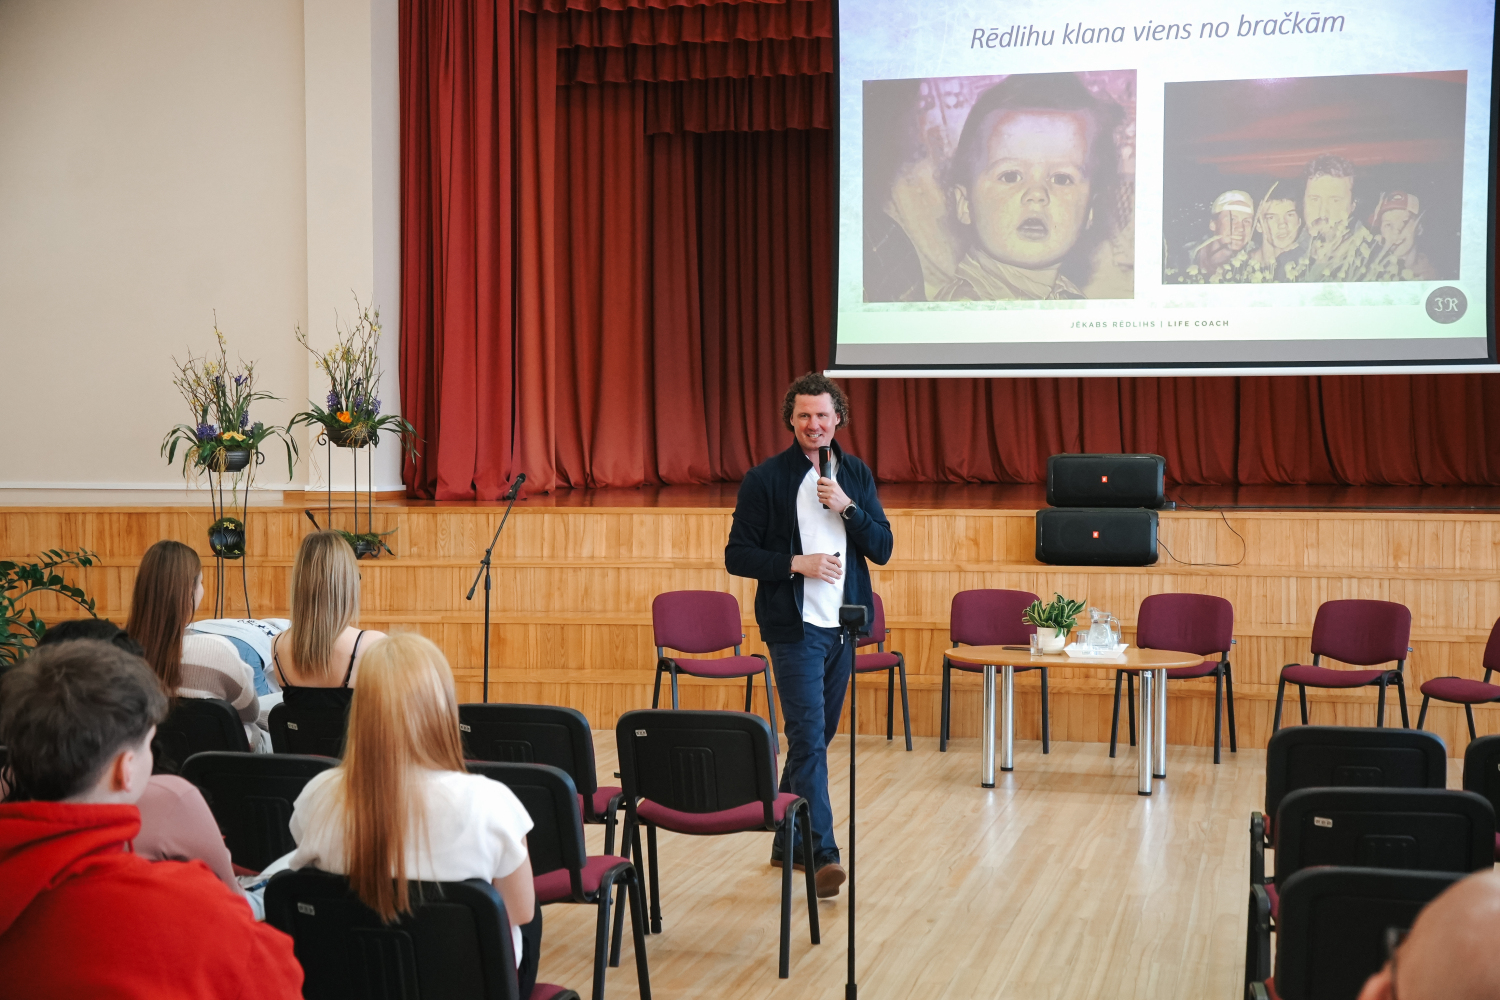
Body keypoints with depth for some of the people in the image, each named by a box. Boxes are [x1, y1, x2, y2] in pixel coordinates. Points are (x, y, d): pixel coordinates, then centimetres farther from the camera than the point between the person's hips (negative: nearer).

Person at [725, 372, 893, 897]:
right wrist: (797, 563, -18)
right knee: (808, 739, -13)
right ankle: (822, 855, -15)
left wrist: (847, 507, -11)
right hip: (795, 627, -5)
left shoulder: (856, 474, 9)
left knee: (817, 736, 13)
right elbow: (737, 556, -5)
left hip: (842, 626, 5)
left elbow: (882, 548, 5)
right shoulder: (766, 479, -4)